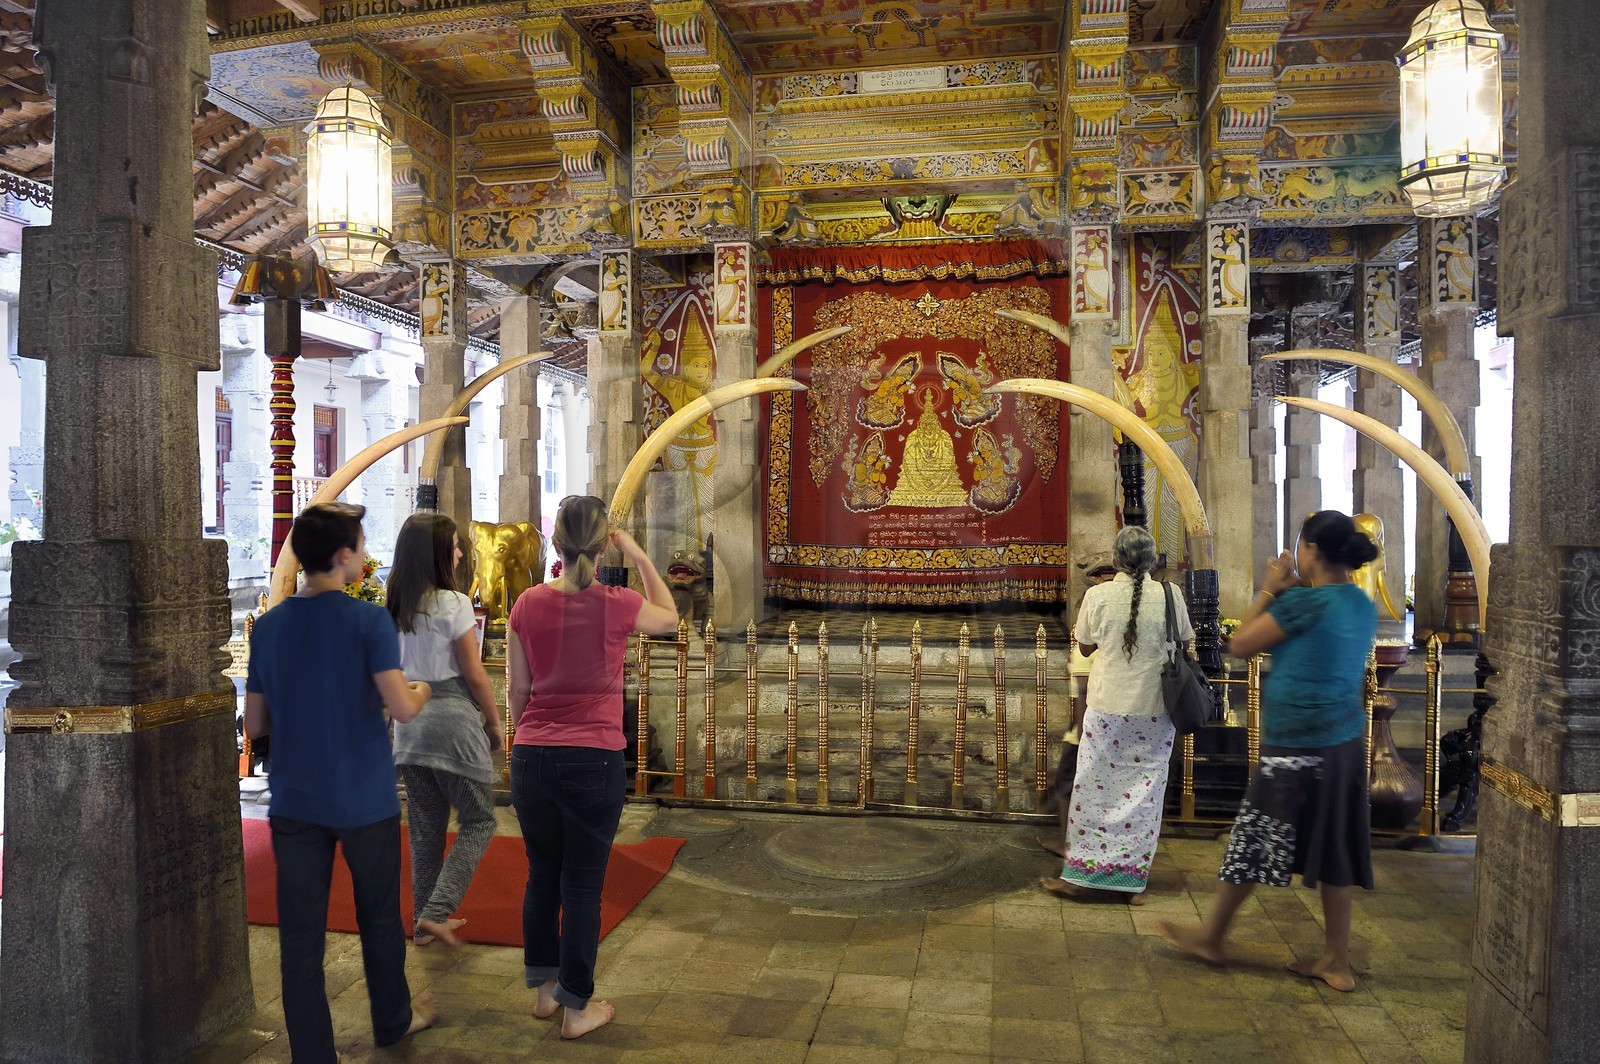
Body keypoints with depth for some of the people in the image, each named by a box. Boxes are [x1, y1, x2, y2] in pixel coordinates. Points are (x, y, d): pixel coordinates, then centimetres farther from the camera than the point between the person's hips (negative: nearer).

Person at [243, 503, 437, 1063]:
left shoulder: (269, 626, 1)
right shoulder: (369, 620, -14)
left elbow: (255, 725, 6)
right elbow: (401, 708, -21)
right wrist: (422, 692, 1)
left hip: (294, 802, 3)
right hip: (364, 800, -3)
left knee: (301, 936, 7)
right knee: (379, 917, 18)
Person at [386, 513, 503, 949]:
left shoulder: (394, 607, 6)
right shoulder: (453, 604, -14)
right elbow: (474, 674, -12)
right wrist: (494, 722, 0)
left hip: (410, 722, 7)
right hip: (453, 719, -7)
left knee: (424, 826, 15)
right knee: (478, 821, 6)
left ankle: (424, 921, 23)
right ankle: (436, 911, -3)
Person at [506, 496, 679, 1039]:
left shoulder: (527, 604, -3)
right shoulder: (617, 605, -10)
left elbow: (517, 690, 5)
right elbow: (669, 617, 12)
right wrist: (640, 557, 12)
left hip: (532, 756, 3)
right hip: (594, 759, -3)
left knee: (542, 875, 19)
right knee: (583, 884, 8)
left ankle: (544, 989, 33)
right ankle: (577, 1008, 19)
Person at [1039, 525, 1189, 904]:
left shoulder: (1098, 596, -8)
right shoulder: (1169, 595, -7)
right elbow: (1183, 642, 7)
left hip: (1108, 709, -1)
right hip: (1155, 712, 1)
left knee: (1095, 788, 8)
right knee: (1145, 792, 9)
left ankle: (1082, 875, 15)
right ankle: (1133, 882, 16)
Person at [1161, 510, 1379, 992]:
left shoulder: (1304, 602, -19)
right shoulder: (1362, 606, 6)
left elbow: (1239, 644, -10)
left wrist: (1270, 591, -1)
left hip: (1298, 748, -8)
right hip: (1344, 744, 8)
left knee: (1253, 843, 7)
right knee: (1332, 852, 14)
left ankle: (1210, 936, 23)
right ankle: (1336, 962, 23)